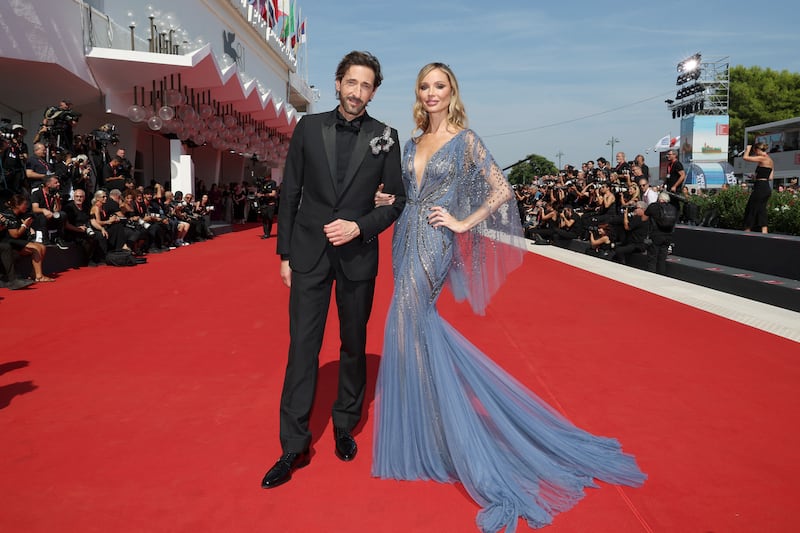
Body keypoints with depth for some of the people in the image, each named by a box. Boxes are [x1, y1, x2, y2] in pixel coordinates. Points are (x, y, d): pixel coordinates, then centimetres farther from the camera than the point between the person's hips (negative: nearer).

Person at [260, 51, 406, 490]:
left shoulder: (385, 137, 1)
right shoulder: (308, 128, 2)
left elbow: (397, 200, 3)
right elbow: (290, 194, 4)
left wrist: (359, 226, -13)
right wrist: (285, 253, 2)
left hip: (357, 255, 0)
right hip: (309, 253, 0)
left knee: (354, 345, 12)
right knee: (302, 347, 0)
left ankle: (345, 426, 31)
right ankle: (294, 446, 10)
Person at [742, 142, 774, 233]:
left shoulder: (763, 158, -11)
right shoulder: (770, 160, 17)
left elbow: (745, 157, -15)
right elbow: (770, 177, 17)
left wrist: (748, 148, 3)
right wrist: (757, 177, 24)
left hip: (760, 187, -9)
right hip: (767, 188, 9)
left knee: (751, 210, -1)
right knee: (761, 211, 10)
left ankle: (747, 232, 3)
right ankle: (764, 233, 6)